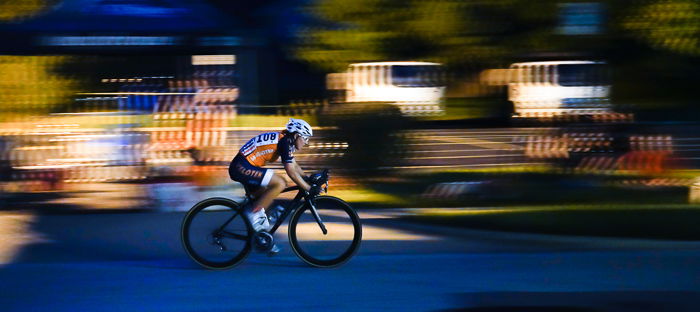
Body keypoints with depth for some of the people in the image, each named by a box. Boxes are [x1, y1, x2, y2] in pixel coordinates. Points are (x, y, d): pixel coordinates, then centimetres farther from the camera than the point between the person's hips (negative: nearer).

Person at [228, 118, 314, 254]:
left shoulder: (284, 140, 16)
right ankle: (252, 211, -10)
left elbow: (294, 165, 26)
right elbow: (291, 172, -15)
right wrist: (308, 188, -11)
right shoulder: (285, 142, -13)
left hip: (239, 167, 11)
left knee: (264, 199, 17)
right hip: (242, 167, -11)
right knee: (280, 184, -19)